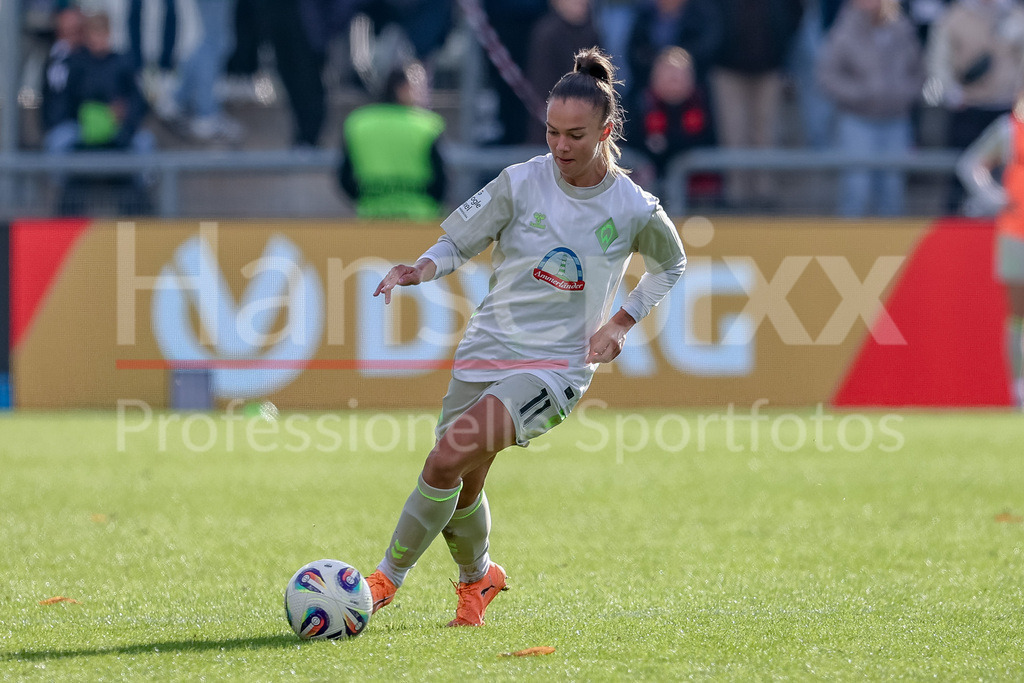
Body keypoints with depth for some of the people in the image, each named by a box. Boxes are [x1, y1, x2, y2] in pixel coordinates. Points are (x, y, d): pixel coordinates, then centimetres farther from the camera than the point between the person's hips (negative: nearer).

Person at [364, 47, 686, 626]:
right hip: (488, 350, 3)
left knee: (450, 458, -24)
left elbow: (672, 265, 14)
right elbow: (459, 242, 3)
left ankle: (389, 577, -10)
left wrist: (621, 323, 2)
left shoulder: (635, 210, -6)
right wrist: (424, 269, -19)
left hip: (559, 366, -3)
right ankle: (478, 578, 43)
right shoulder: (521, 183, -5)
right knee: (460, 487, 10)